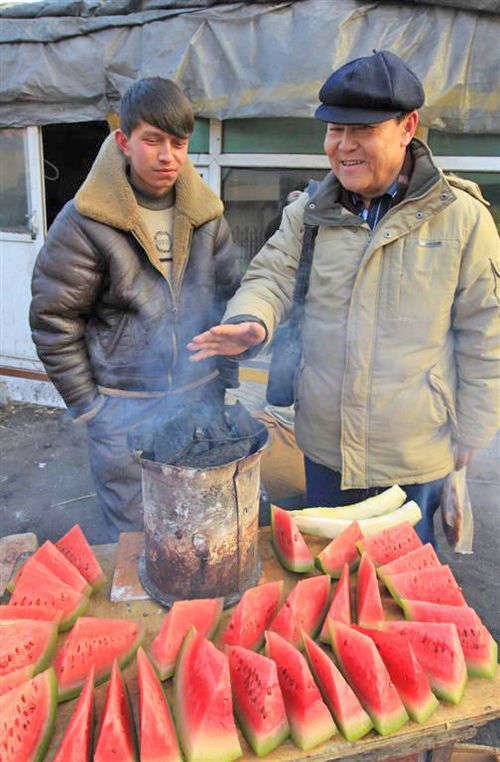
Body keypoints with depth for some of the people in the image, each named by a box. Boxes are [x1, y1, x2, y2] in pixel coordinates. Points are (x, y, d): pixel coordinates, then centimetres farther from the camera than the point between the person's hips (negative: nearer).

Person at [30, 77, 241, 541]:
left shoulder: (204, 214, 1)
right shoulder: (86, 222, -11)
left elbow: (229, 293, 11)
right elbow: (52, 321, -8)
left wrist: (225, 376, 7)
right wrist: (88, 406, -7)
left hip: (201, 398, 4)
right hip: (124, 411, -3)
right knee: (135, 539, 12)